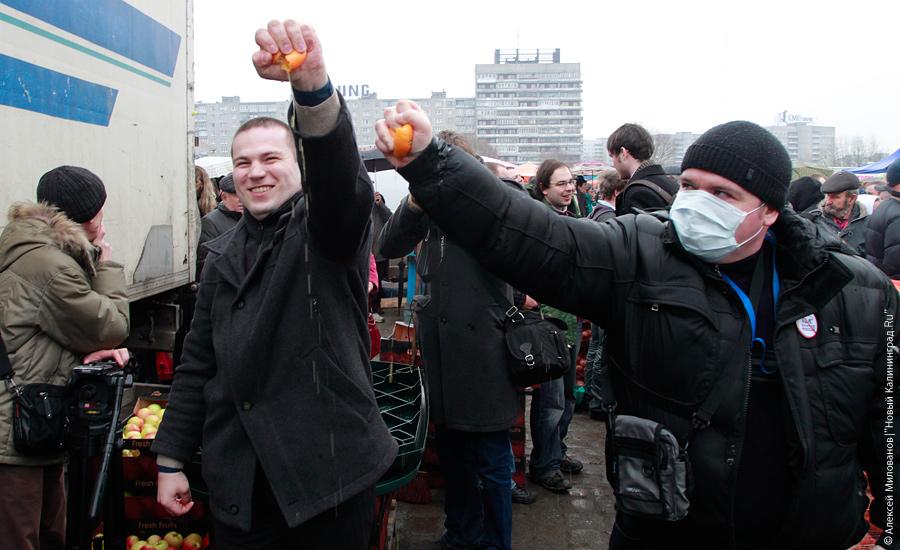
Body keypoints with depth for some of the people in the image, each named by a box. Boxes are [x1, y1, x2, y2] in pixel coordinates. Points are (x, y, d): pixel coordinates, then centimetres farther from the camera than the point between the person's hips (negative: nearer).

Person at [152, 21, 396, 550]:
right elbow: (198, 364, 14)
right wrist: (171, 459, 12)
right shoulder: (224, 255, 11)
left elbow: (340, 175, -28)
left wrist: (312, 82, -46)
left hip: (329, 470, -4)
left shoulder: (327, 228, -4)